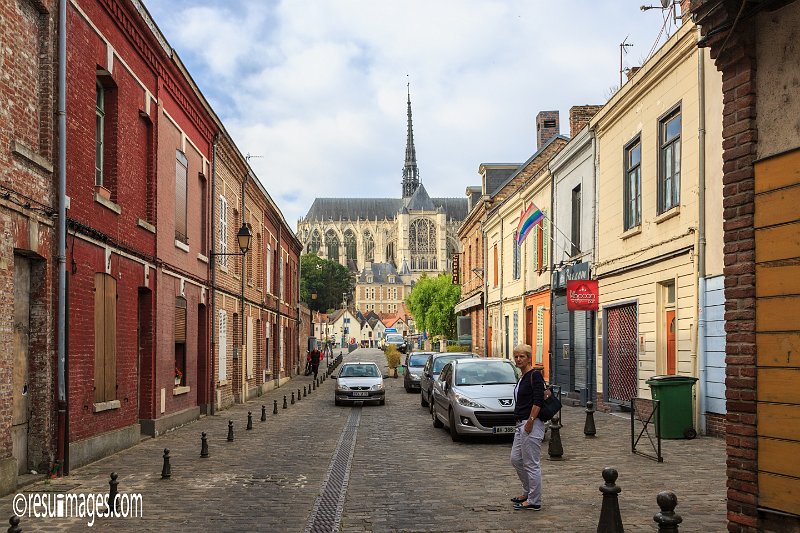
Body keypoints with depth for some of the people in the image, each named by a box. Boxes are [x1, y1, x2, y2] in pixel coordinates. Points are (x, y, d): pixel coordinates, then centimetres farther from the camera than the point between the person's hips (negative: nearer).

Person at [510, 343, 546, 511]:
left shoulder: (535, 375, -14)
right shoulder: (522, 377, 15)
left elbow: (538, 401, -20)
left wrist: (530, 422, -20)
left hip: (531, 425, -10)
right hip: (521, 424, 10)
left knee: (531, 464, -3)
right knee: (516, 459, 16)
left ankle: (534, 502, 5)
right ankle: (529, 492, 29)